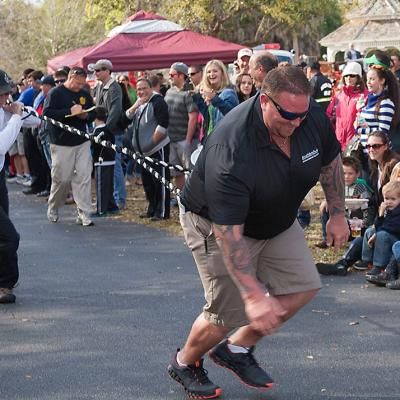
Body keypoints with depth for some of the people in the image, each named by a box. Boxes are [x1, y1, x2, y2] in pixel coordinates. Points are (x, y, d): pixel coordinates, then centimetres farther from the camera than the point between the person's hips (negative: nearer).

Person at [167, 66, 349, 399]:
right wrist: (254, 295, -41)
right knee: (229, 312, -8)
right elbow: (228, 231, -39)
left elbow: (330, 161, 4)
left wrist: (338, 214, 8)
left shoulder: (314, 117, -21)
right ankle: (185, 363, 23)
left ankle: (236, 349, 18)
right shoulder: (231, 150, -40)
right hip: (216, 223, -7)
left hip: (277, 221, 7)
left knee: (303, 287, 1)